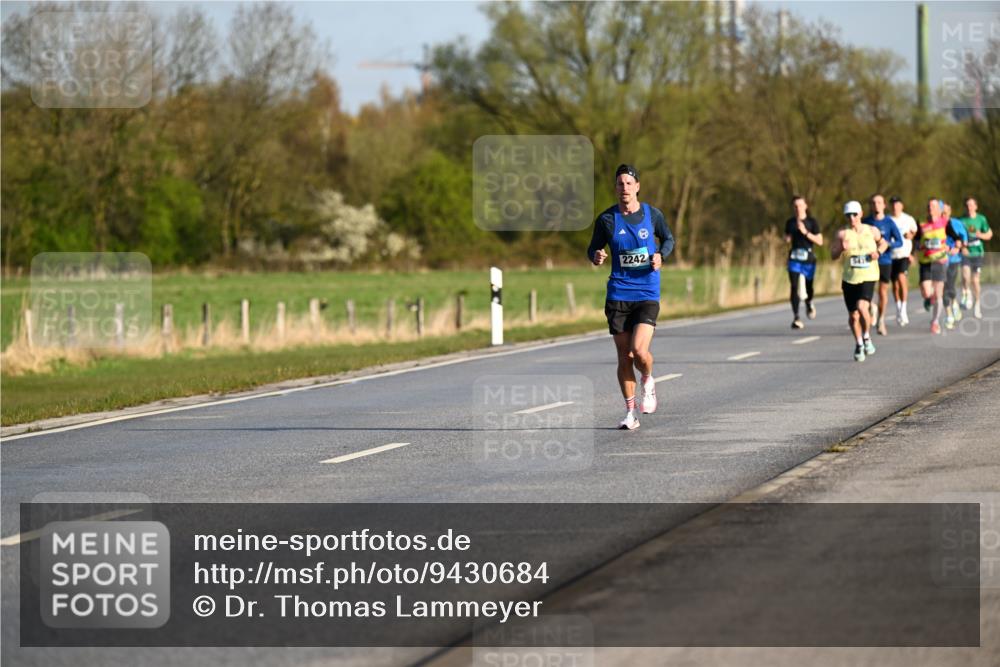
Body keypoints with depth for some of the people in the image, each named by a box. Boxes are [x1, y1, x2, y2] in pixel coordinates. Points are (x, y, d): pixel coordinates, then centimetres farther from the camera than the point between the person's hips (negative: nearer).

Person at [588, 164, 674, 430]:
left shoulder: (652, 215, 2)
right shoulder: (606, 219, 0)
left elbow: (668, 239, 17)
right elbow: (593, 249, 10)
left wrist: (660, 254, -4)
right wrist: (596, 256, -14)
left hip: (647, 295, -1)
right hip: (618, 295, 1)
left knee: (639, 351, -17)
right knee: (624, 356, 2)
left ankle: (648, 382, 17)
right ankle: (630, 412, 14)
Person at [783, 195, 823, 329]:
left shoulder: (812, 222, -1)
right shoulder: (790, 222, 8)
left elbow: (820, 241, -5)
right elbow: (786, 239, 20)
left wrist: (805, 232, -15)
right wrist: (787, 238, -3)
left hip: (808, 258, -1)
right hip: (794, 258, 1)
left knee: (808, 287, 5)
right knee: (795, 287, -12)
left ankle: (809, 304, 42)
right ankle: (796, 318, -12)